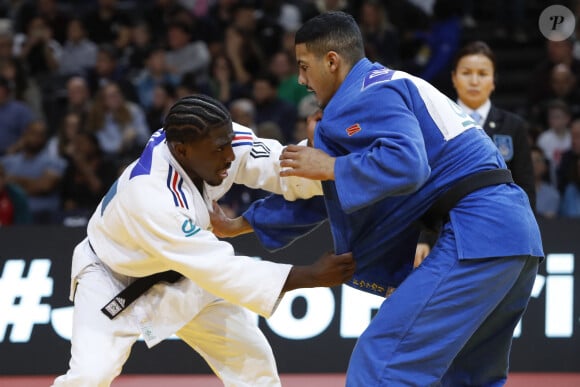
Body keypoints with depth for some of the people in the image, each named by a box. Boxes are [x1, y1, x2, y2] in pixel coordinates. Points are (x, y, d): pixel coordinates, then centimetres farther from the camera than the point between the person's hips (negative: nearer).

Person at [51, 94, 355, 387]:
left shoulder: (215, 139, -23)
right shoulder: (149, 196, -41)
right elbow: (220, 269, -40)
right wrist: (311, 277, -41)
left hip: (183, 275, 7)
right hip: (114, 278, -7)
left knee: (251, 356, 5)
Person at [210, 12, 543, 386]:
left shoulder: (364, 96, -5)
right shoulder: (386, 86, 27)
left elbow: (406, 164, -24)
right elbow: (320, 191, 33)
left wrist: (329, 167, -10)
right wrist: (238, 225, 38)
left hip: (477, 234, -10)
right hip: (514, 228, 10)